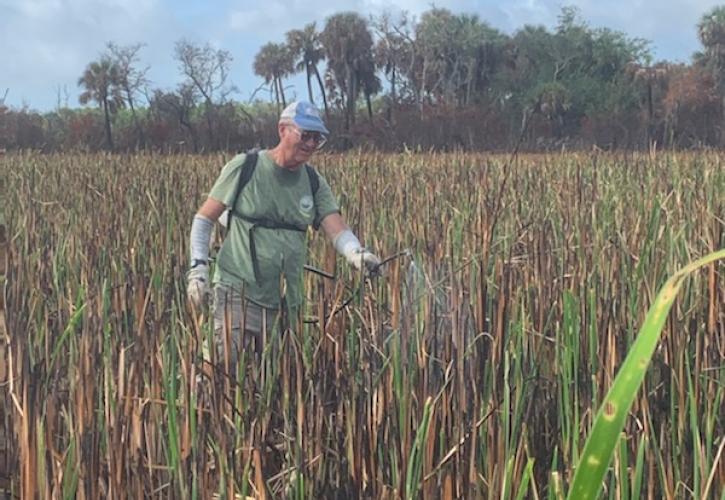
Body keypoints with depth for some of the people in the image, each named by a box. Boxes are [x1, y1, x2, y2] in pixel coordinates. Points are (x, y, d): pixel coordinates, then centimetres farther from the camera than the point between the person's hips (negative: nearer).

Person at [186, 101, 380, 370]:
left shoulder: (314, 182, 7)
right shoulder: (244, 167, -4)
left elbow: (337, 229, -5)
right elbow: (203, 219, 2)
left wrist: (357, 254, -26)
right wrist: (198, 267, -9)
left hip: (286, 298, 5)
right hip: (239, 289, -5)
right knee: (225, 366, -15)